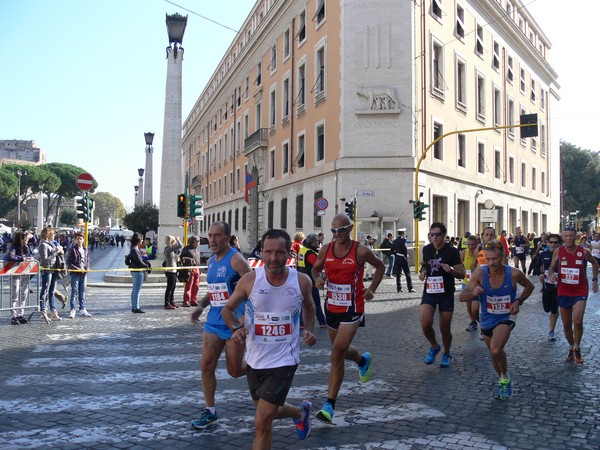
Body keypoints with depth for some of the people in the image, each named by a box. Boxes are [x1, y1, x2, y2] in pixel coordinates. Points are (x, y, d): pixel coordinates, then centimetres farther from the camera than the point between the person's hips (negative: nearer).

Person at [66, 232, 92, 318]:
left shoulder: (85, 249, 11)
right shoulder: (72, 249, -5)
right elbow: (68, 262, -7)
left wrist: (87, 268, 0)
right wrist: (76, 268, -16)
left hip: (83, 273, 5)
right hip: (75, 273, -5)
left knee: (82, 292, 10)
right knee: (74, 292, -4)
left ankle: (82, 310, 16)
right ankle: (72, 310, 2)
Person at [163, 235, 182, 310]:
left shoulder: (170, 249, 11)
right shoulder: (169, 249, -17)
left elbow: (178, 247, 26)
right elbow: (180, 246, -25)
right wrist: (177, 239, -8)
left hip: (173, 270, 10)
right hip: (170, 271, -10)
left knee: (173, 287, 16)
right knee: (169, 288, -5)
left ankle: (171, 302, 25)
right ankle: (167, 304, -1)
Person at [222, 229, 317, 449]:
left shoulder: (302, 281, -11)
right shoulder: (249, 280, -14)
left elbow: (309, 307, 12)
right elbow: (228, 309, 1)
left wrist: (308, 329, -5)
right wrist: (236, 327, -18)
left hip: (284, 360, -3)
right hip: (255, 359, 3)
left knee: (262, 422, -10)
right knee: (268, 412, 24)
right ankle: (301, 412, 55)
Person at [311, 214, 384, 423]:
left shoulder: (361, 251, -12)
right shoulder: (326, 249, -2)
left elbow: (380, 266, 6)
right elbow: (316, 268, 15)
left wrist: (372, 289, -5)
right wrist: (317, 278, -8)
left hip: (352, 310, -5)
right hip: (331, 307, 5)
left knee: (337, 353, -13)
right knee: (340, 350, 22)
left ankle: (330, 405, -5)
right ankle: (363, 360, 57)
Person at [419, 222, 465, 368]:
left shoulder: (452, 251, -10)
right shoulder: (427, 249, 2)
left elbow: (462, 274, -7)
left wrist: (451, 270, -27)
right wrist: (422, 271, 2)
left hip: (446, 294, -2)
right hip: (429, 292, 2)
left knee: (445, 329, 4)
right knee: (425, 324, -17)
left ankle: (447, 354, 33)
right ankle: (434, 347, 13)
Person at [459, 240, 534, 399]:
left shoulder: (514, 274, -20)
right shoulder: (480, 273, -20)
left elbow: (529, 286, 3)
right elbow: (461, 297, -18)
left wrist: (518, 301, -14)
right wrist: (473, 293, -39)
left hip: (506, 317, -3)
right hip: (487, 319, 3)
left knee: (496, 350, -26)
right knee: (494, 353, 19)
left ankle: (505, 379, 2)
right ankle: (503, 381, 48)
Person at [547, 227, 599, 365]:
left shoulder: (584, 252, -8)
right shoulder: (558, 251, -5)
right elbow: (551, 267, 6)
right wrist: (551, 274, -16)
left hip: (580, 292, -2)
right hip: (563, 292, 2)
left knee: (577, 321, -18)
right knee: (566, 325, 11)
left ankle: (577, 349, 5)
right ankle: (571, 348, 35)